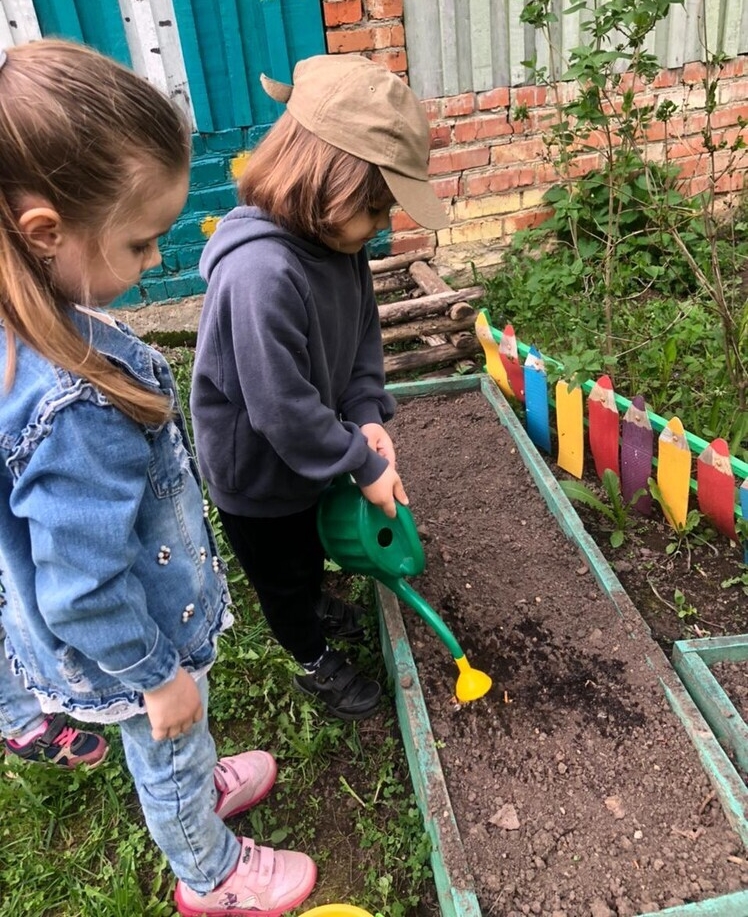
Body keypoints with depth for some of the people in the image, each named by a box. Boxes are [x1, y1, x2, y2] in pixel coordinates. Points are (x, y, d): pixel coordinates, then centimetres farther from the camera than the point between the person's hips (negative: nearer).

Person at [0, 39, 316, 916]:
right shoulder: (71, 407, -42)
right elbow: (86, 591, -31)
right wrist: (157, 675, -14)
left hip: (143, 606, 7)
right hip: (132, 642, -7)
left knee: (169, 748, 35)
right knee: (171, 750, 23)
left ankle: (197, 785, 65)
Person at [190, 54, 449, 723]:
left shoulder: (337, 242, -11)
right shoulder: (261, 272, -39)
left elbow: (363, 329, 1)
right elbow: (282, 410, -35)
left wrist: (368, 415, -13)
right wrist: (365, 465, -22)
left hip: (311, 450, 8)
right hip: (259, 471, -7)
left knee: (312, 548, 32)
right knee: (284, 569, 20)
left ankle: (311, 607, 62)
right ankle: (316, 662, 46)